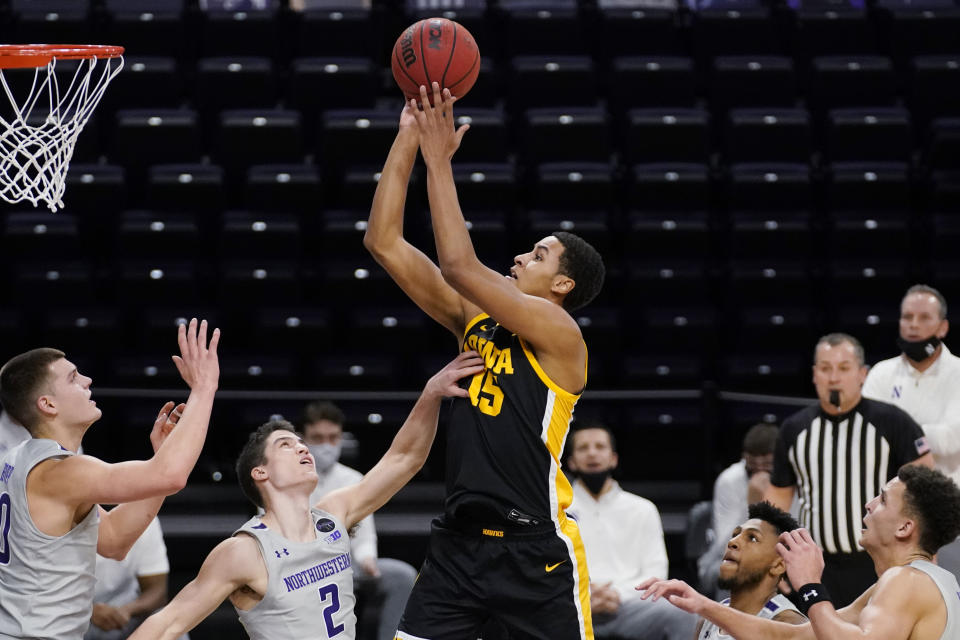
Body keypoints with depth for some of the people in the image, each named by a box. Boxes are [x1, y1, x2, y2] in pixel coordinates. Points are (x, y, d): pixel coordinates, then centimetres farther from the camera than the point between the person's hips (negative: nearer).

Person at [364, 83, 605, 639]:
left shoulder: (560, 334, -7)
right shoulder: (474, 319, 12)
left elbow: (460, 264, -19)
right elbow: (385, 243, 9)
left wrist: (440, 160, -15)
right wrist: (408, 140, 2)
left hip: (537, 550, -6)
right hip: (460, 541, 6)